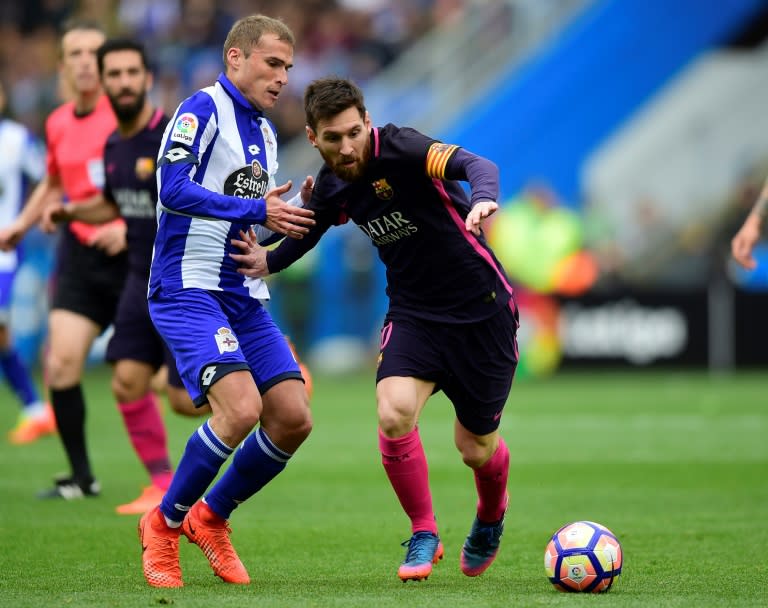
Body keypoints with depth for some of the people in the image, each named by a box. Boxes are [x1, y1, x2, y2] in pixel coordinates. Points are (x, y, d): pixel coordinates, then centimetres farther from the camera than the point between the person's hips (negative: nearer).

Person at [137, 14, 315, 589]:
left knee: (294, 418, -2)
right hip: (188, 289, -9)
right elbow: (174, 188, -22)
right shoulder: (202, 110, -8)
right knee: (242, 408, -24)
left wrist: (299, 209, 6)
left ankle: (210, 518, 18)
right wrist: (255, 209, -24)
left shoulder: (265, 132, 19)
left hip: (245, 298, 9)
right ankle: (164, 525, -4)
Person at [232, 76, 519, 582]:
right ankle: (424, 535, -1)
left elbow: (477, 164, -36)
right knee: (394, 411, -24)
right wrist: (268, 260, -1)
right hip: (414, 310, 4)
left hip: (482, 308, -4)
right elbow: (308, 231, 18)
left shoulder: (400, 148, -21)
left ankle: (491, 519, 42)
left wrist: (482, 199, -58)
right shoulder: (332, 188, -3)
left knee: (476, 447, 5)